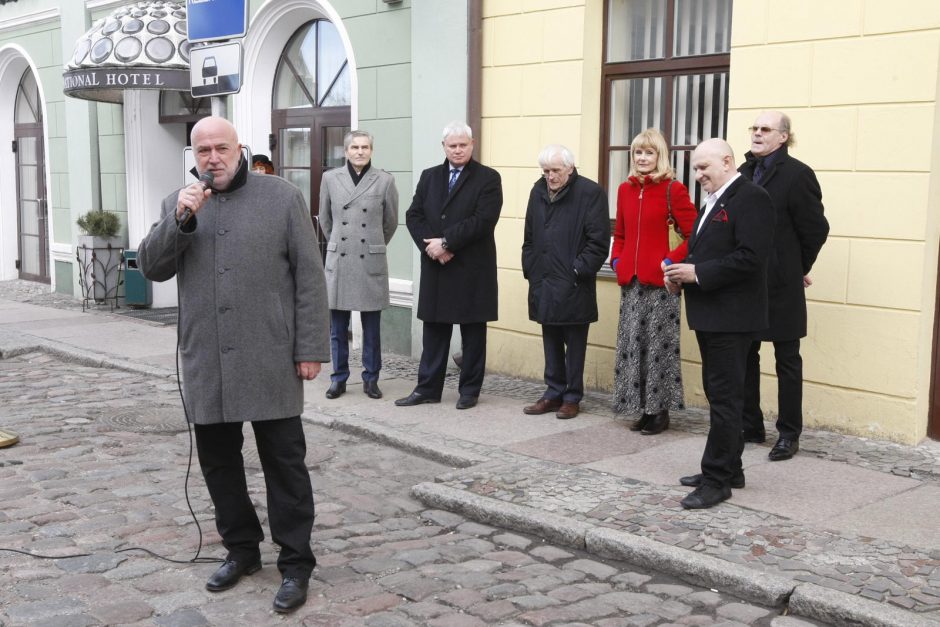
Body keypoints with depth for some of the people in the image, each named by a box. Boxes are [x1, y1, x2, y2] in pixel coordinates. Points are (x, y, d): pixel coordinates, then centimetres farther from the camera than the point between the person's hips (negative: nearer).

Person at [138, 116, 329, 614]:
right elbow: (151, 267, 3)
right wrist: (180, 219, -12)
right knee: (218, 461, 12)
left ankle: (295, 562, 11)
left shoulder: (282, 197, 0)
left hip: (270, 362, -4)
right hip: (206, 364, 4)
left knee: (284, 463, 1)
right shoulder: (179, 203, 11)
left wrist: (311, 347, -7)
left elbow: (309, 277, -2)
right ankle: (241, 548, 28)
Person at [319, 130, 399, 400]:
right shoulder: (330, 178, 3)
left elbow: (391, 221, 12)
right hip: (339, 261, 1)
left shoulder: (385, 180, 0)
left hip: (371, 263, -1)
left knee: (372, 327, 6)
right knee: (337, 327, 6)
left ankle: (370, 379, 18)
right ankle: (338, 378, 18)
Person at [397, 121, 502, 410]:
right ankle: (427, 388, 17)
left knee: (473, 331, 5)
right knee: (434, 329, 9)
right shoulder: (429, 176, 12)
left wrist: (445, 242, -17)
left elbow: (483, 220, -15)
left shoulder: (488, 178, -4)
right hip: (435, 268, 4)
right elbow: (413, 216, 5)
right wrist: (430, 246, -11)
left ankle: (469, 390, 15)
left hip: (472, 269, -4)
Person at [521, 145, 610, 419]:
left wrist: (578, 271, -14)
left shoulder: (590, 193, -9)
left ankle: (572, 398, 14)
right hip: (543, 284, 6)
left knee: (574, 344, 5)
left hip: (573, 287, -6)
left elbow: (598, 241, -12)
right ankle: (553, 393, 23)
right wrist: (530, 270, 9)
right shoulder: (538, 191, 11)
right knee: (551, 343, 13)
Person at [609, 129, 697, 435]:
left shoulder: (673, 189, -6)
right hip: (630, 281, 6)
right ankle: (643, 409, 17)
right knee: (632, 345, 7)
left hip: (659, 282, -6)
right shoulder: (626, 189, 11)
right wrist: (617, 260, 6)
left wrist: (671, 260, -15)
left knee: (658, 345, -1)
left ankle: (660, 411, 10)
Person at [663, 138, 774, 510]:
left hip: (731, 317, -10)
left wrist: (697, 273, -19)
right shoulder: (714, 201, 19)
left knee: (724, 398, -5)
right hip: (709, 315, 10)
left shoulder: (750, 199, -13)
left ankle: (717, 480, 1)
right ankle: (729, 469, 25)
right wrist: (681, 274, 4)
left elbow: (750, 258, -22)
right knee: (719, 394, 15)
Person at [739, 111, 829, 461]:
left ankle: (789, 434, 14)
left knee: (787, 360, 5)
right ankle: (750, 426, 25)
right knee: (744, 356, 13)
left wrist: (798, 269, 1)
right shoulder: (744, 173, 7)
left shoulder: (797, 174, -11)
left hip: (781, 286, -6)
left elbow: (816, 229, -9)